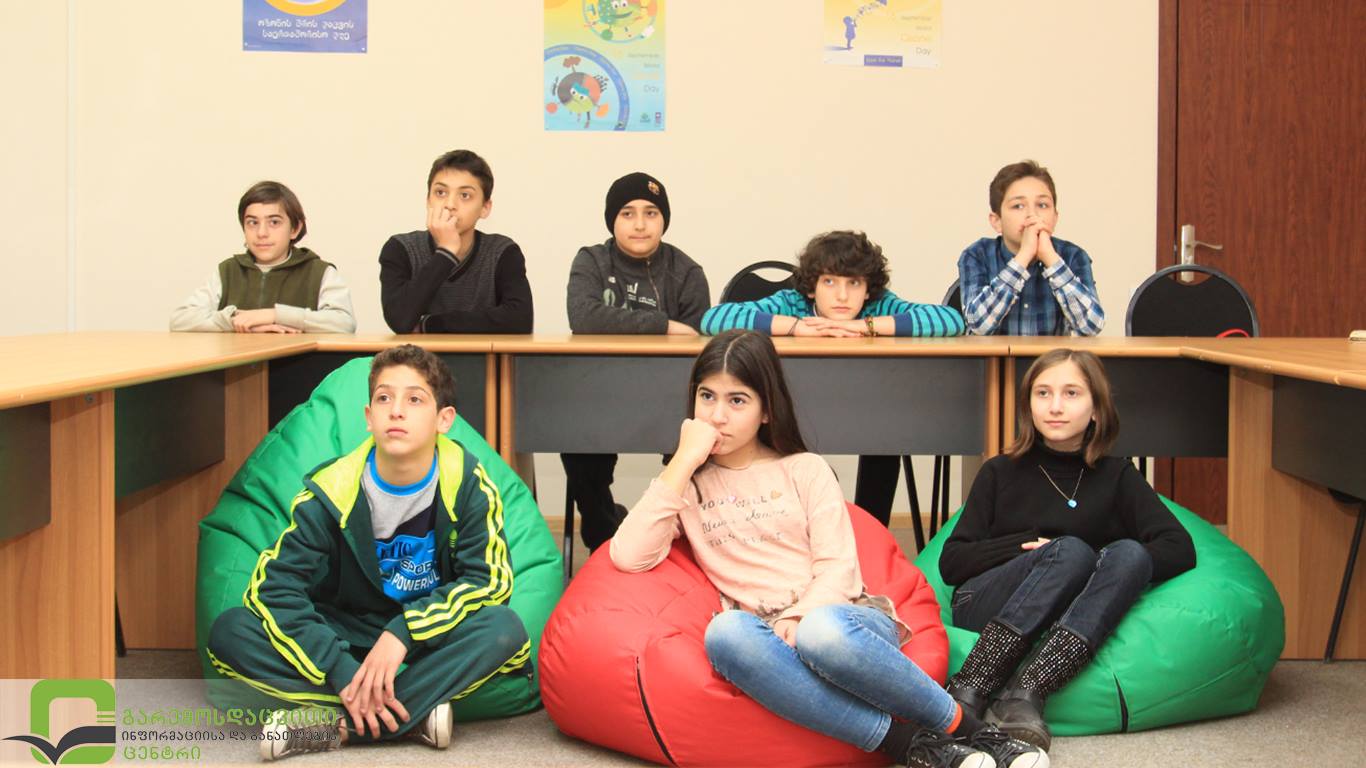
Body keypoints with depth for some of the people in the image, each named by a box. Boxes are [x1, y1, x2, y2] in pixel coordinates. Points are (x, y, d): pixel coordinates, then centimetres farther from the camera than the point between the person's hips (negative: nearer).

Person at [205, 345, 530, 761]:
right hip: (347, 635, 1)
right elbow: (272, 587, -19)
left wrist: (403, 633, -28)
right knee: (230, 632, -23)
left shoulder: (467, 483, -14)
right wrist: (342, 673, -30)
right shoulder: (333, 490, -15)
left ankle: (336, 725, -27)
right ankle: (415, 715, -30)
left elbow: (489, 579, -15)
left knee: (504, 629, -32)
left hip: (427, 634, 0)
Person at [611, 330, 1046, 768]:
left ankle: (966, 730, -20)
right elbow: (628, 557, -5)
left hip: (843, 617, -1)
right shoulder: (684, 486, 15)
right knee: (725, 632, -37)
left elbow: (839, 568, 2)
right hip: (771, 641, 1)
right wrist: (685, 459, -3)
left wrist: (799, 619, -18)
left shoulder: (804, 469, 13)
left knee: (822, 633, -39)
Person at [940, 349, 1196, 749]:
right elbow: (951, 562, 5)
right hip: (985, 613, -1)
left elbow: (1180, 550, -1)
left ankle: (1025, 692, -42)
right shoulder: (1000, 473, 14)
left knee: (1129, 553, -26)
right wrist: (1030, 544, -7)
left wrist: (1121, 565, -15)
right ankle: (968, 692, -39)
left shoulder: (1117, 476, 14)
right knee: (1072, 550, -28)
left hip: (1073, 632, 1)